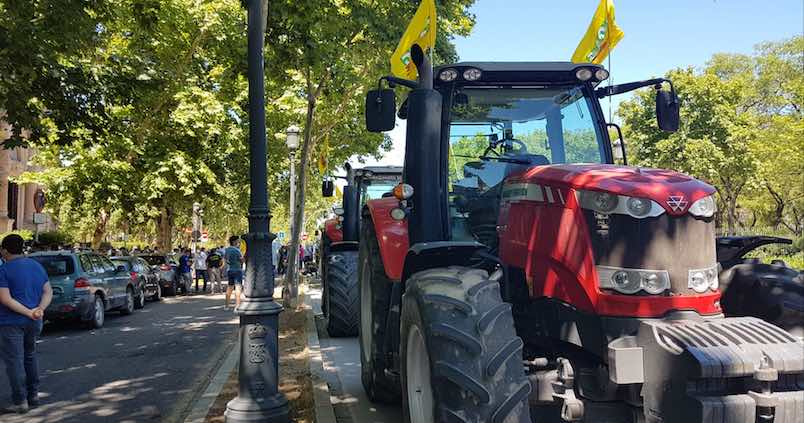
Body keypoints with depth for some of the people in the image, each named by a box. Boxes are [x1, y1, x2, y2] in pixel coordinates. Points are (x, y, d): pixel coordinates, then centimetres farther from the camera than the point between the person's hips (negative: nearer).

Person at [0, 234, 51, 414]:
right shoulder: (37, 266, 9)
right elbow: (48, 292, 5)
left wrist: (29, 312, -19)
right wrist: (40, 309, -8)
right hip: (34, 324, 7)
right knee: (30, 357, 20)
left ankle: (20, 401, -1)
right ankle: (33, 395, 24)